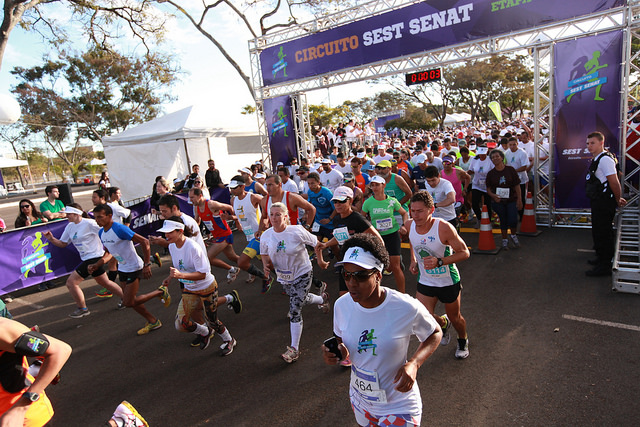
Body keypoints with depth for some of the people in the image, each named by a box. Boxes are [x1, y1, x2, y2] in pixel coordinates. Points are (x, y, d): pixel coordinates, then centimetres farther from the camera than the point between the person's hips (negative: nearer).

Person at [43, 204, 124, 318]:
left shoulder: (89, 223, -16)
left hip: (94, 257, -9)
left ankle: (82, 309, 8)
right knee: (104, 282, 18)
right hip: (87, 259, 9)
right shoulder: (70, 226, 10)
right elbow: (63, 244, 15)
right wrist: (51, 239, -2)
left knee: (71, 282, -8)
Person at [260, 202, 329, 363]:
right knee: (302, 299, 25)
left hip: (302, 274, -5)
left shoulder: (297, 231, -23)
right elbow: (264, 254, 6)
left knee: (294, 309, -10)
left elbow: (316, 244, -8)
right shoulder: (266, 236, -11)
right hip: (283, 277, 5)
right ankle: (322, 299, 60)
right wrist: (266, 265, -16)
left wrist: (320, 261, 3)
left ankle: (294, 348, 5)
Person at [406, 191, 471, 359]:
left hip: (448, 281, -3)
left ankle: (463, 341, 51)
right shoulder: (409, 225, -12)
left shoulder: (444, 227, -27)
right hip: (425, 281, 3)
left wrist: (439, 261, -30)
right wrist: (413, 260, -1)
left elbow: (464, 252, -18)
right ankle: (443, 323, 29)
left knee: (455, 318, 16)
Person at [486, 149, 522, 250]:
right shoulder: (490, 173, 1)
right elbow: (488, 188, 6)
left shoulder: (510, 170, -1)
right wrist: (493, 195, -15)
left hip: (512, 200, -1)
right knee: (503, 220, 7)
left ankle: (513, 236, 20)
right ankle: (504, 239, 26)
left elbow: (517, 186, 0)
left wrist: (519, 200, -5)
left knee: (513, 220, -10)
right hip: (498, 201, 1)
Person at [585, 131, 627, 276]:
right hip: (598, 202, 10)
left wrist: (618, 200, -10)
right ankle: (601, 257, 37)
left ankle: (605, 266, 4)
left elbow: (614, 182, -21)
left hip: (604, 203, -10)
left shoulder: (605, 159, -18)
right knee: (598, 231, 21)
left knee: (603, 233, -4)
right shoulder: (597, 159, 14)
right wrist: (618, 199, 15)